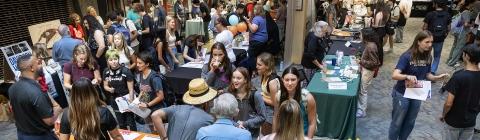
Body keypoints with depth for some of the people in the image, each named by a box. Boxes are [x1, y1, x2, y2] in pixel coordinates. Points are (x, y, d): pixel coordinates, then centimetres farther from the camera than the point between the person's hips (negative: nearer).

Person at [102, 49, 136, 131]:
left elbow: (131, 89, -13)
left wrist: (131, 102, -16)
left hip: (126, 99, -4)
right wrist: (109, 89, -12)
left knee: (130, 124, 0)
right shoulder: (106, 72, -4)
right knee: (121, 125, 17)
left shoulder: (125, 71, -18)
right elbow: (105, 86, 11)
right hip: (115, 101, 4)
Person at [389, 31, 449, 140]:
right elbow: (394, 75, -31)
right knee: (397, 123, 10)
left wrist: (437, 78, -11)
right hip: (402, 94, -6)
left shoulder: (428, 57, -4)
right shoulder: (407, 56, -22)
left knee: (410, 123, 19)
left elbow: (427, 74, 8)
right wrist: (407, 76, -49)